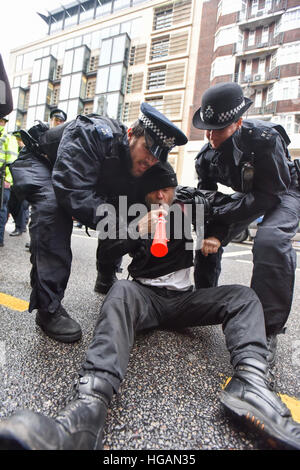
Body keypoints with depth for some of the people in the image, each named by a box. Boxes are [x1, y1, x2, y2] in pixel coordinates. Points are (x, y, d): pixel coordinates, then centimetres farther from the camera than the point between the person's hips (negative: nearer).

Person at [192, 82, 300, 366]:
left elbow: (269, 195, -31)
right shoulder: (207, 154, -13)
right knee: (208, 239, -4)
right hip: (249, 195, 6)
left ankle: (267, 331, -20)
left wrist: (217, 217, -35)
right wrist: (213, 231, -27)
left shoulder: (265, 139, -31)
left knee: (270, 241, -36)